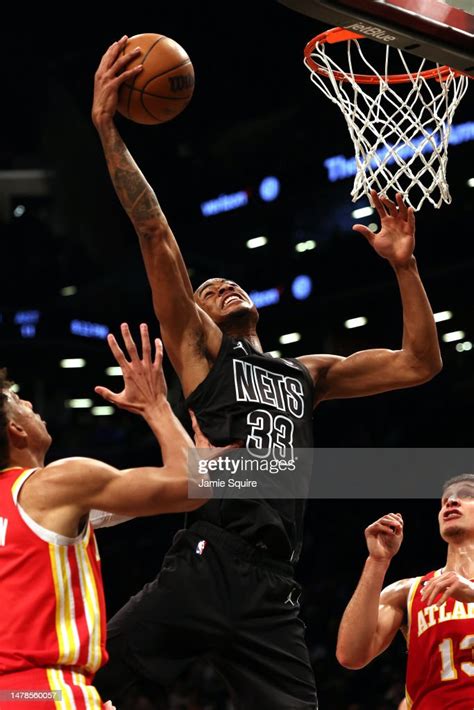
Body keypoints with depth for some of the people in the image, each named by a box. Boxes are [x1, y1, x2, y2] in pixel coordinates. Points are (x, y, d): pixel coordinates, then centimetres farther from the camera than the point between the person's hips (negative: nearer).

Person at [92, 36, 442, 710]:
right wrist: (107, 129, -5)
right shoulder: (198, 347, 12)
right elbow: (156, 237, 2)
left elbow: (418, 364, 22)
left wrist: (404, 265, 12)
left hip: (273, 591, 4)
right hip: (205, 568, -4)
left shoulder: (307, 374, 24)